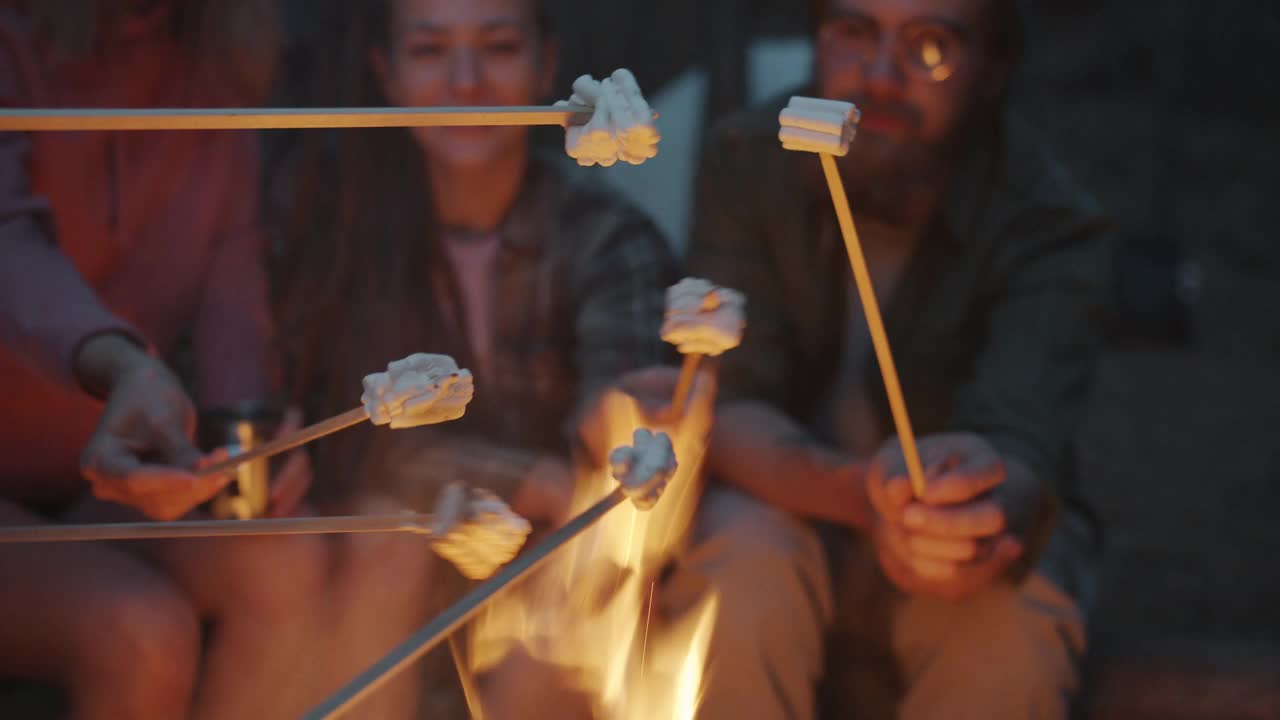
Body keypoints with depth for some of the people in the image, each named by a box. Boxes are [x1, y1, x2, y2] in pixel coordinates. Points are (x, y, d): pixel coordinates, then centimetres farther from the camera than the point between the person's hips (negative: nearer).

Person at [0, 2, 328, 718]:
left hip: (101, 495, 5)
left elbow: (234, 263, -5)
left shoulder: (214, 60, 5)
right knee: (141, 631, -31)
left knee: (284, 569, -25)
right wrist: (120, 366, -51)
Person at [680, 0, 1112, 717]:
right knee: (747, 568, -32)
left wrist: (985, 518, -57)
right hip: (787, 494, 1)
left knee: (1003, 623, -32)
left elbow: (1021, 452, -30)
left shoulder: (1053, 223, -18)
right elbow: (727, 411, -20)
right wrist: (859, 493, -43)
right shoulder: (751, 161, -14)